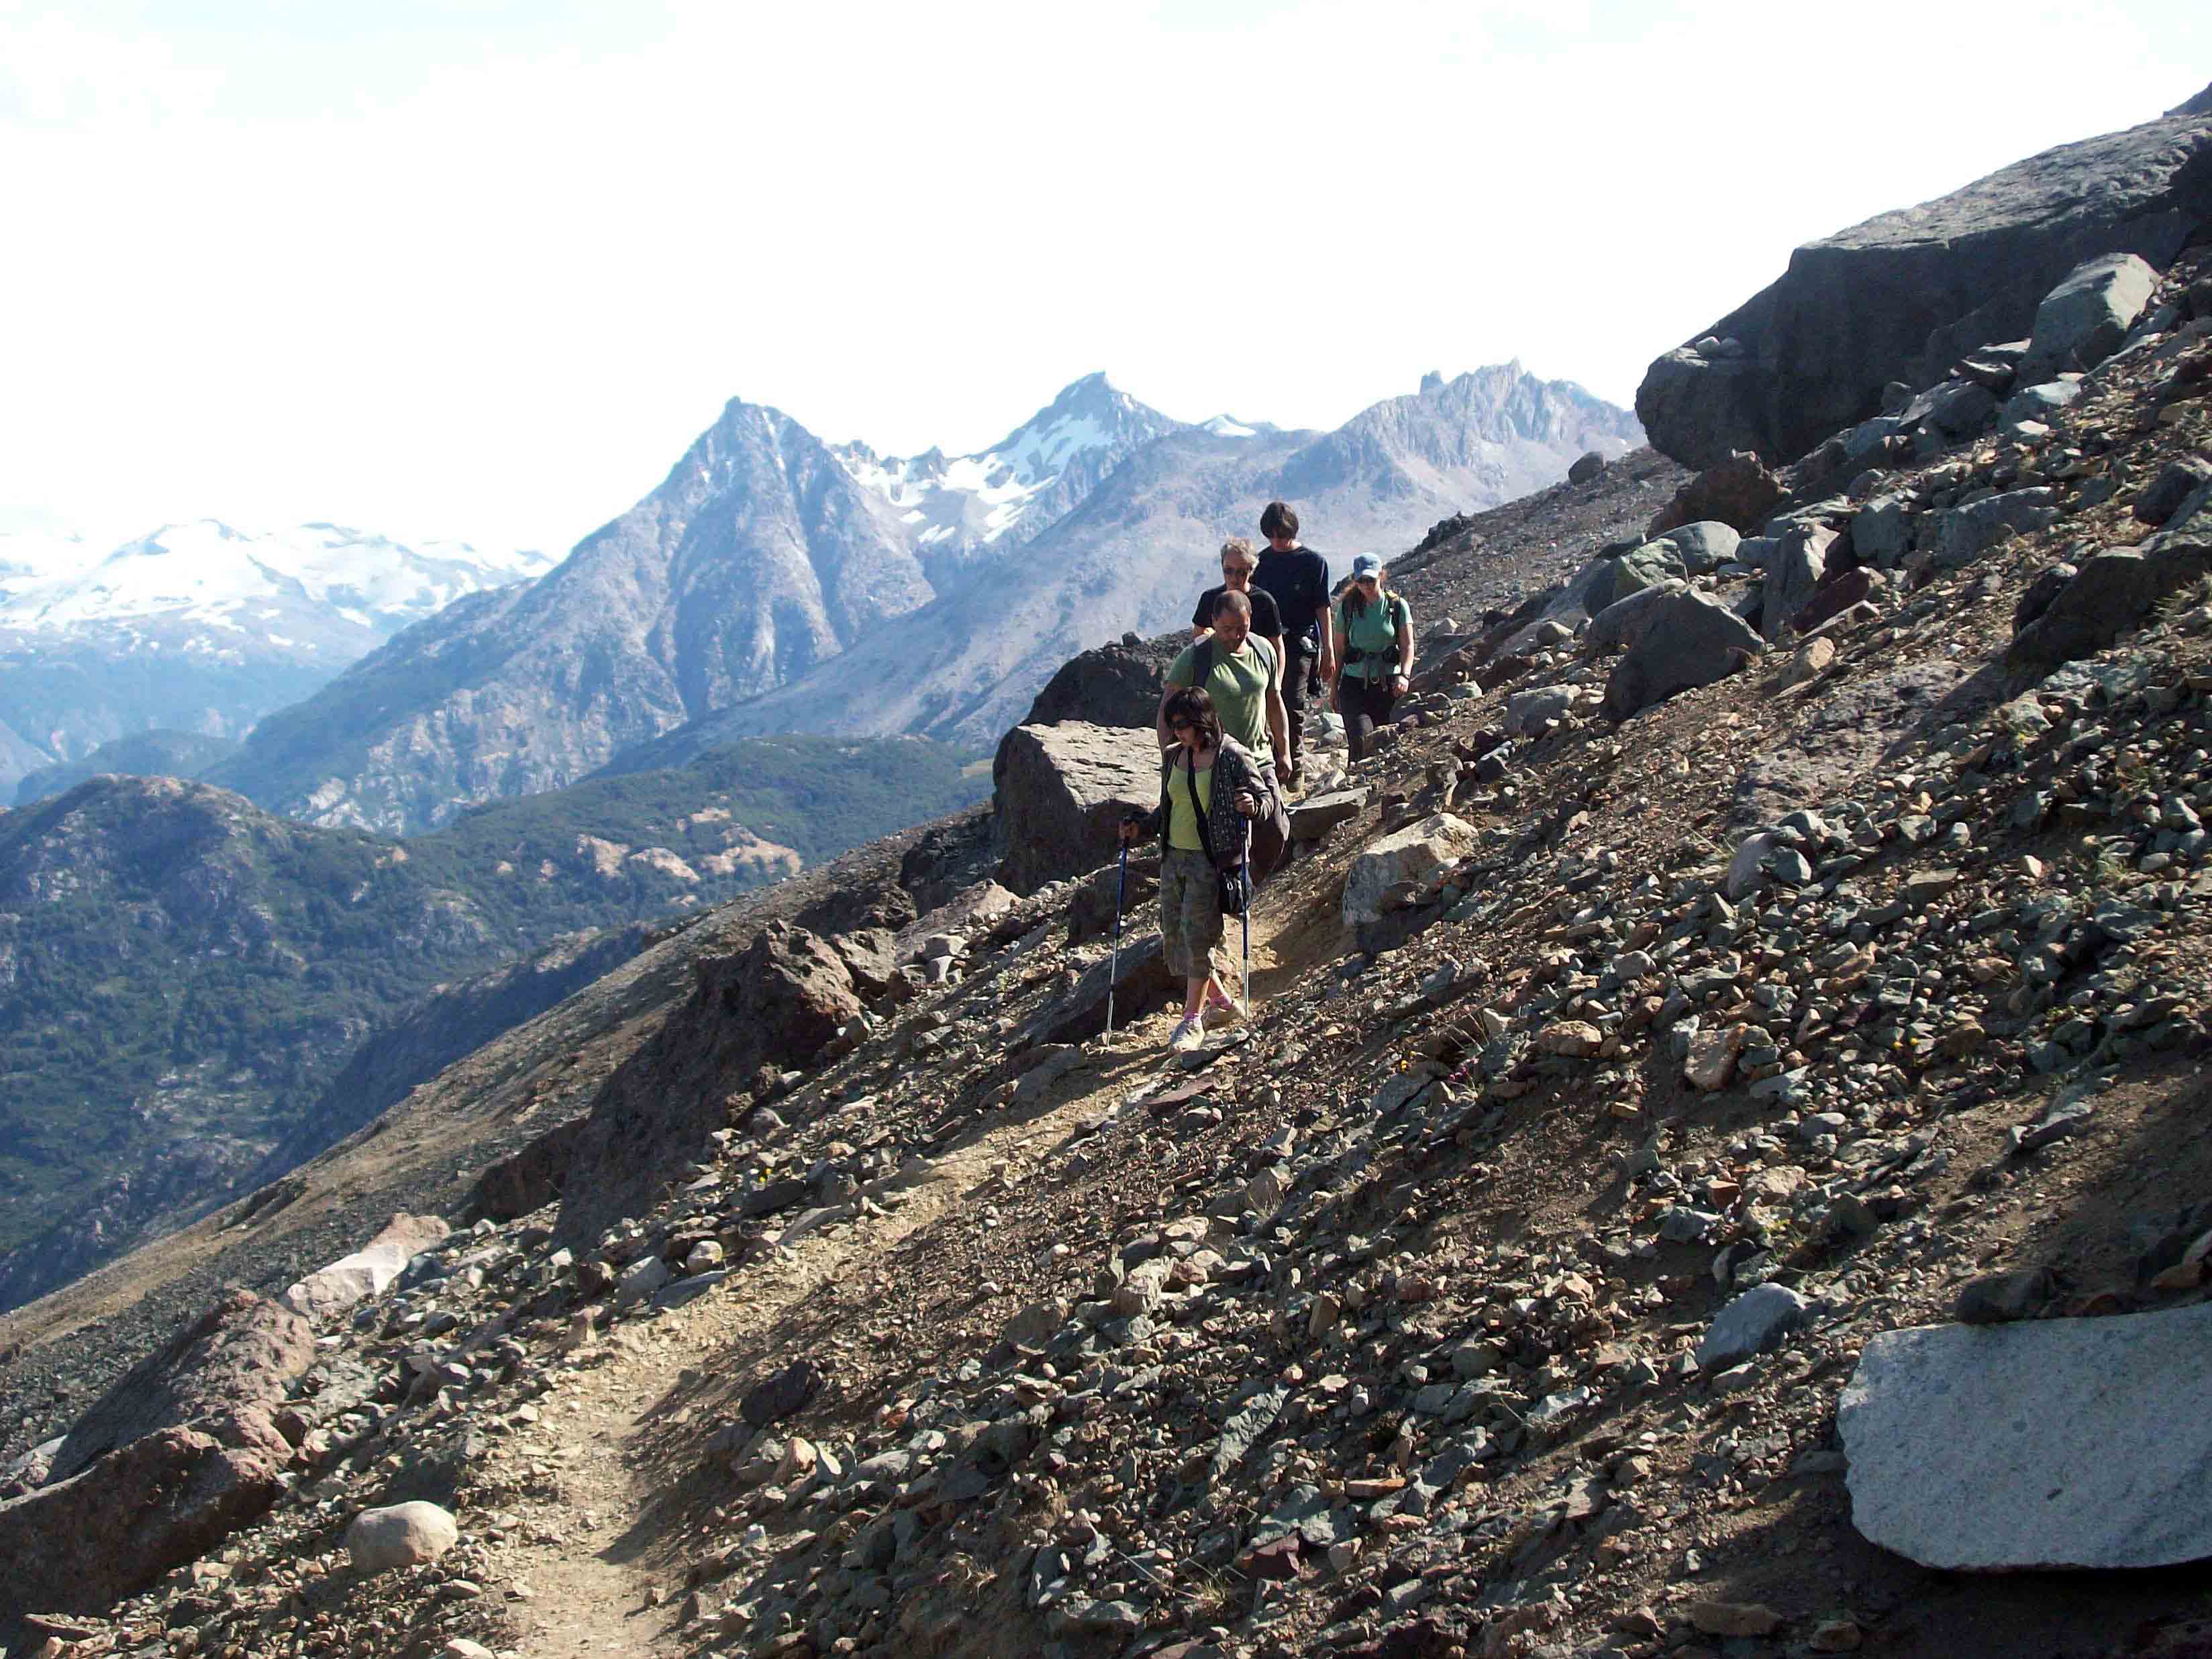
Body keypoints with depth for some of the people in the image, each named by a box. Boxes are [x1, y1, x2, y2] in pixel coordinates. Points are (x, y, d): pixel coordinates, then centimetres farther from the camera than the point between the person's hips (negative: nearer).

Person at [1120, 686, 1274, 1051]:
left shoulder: (1233, 757, -10)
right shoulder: (1173, 756, 8)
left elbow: (1266, 795, -3)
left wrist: (1253, 805, -25)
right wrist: (1140, 830, 7)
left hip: (1210, 860, -7)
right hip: (1173, 857, 7)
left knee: (1196, 937, -8)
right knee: (1173, 935, 8)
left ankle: (1192, 1020, 3)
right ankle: (1220, 998, 26)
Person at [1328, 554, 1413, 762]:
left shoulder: (1398, 606, 3)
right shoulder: (1347, 607, 5)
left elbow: (1407, 646, -2)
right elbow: (1337, 649, 9)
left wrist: (1404, 675, -19)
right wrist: (1333, 688, 9)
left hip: (1388, 684, 0)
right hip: (1355, 683, 0)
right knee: (1361, 739, -19)